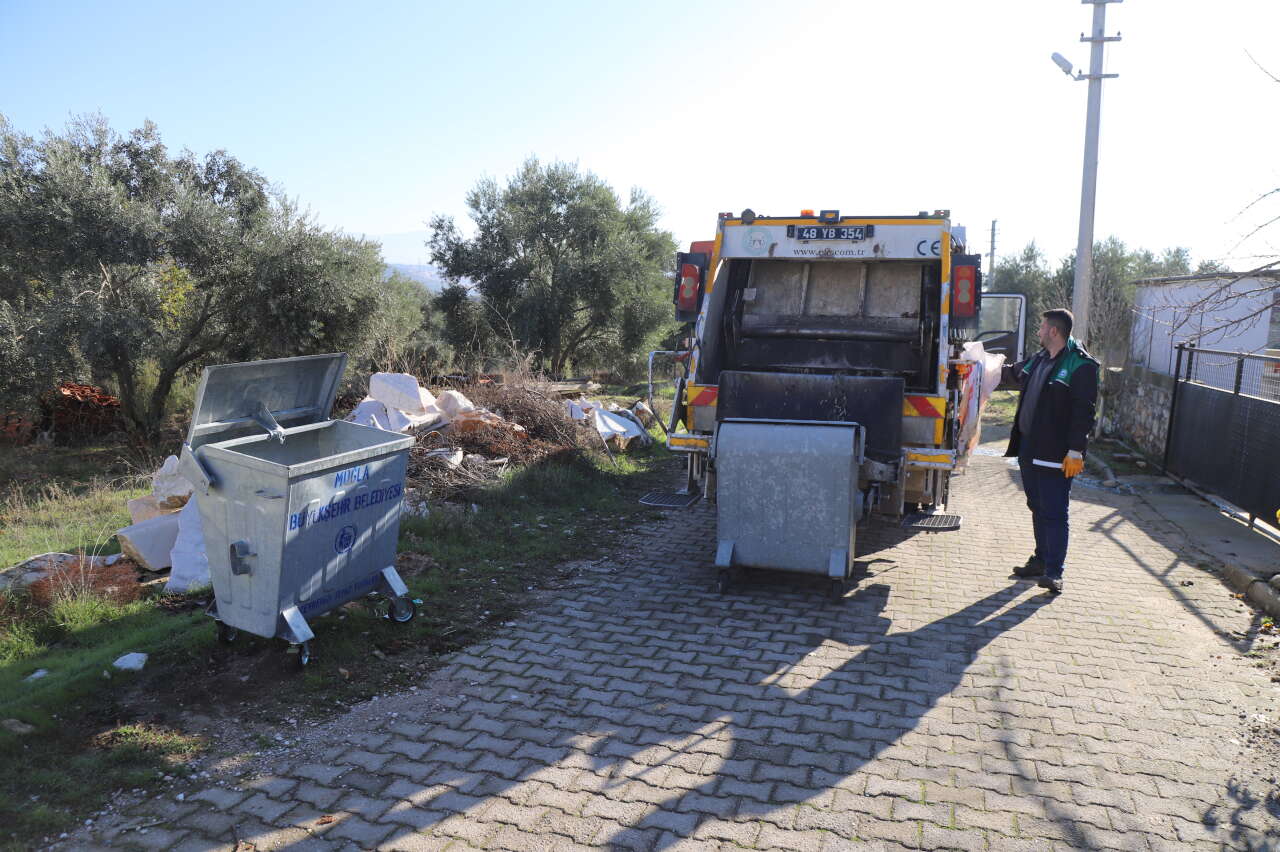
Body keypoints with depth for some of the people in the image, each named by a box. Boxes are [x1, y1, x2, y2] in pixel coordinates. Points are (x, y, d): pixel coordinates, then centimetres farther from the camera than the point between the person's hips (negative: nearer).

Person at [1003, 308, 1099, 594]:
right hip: (1029, 447, 8)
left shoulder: (1081, 365, -14)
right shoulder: (1038, 359, 11)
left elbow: (1085, 410, -18)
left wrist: (1076, 451, -21)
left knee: (1054, 512, -5)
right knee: (1037, 507, 16)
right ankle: (1041, 560, 27)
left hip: (1056, 453, -8)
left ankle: (1053, 571, -1)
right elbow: (1014, 372, 33)